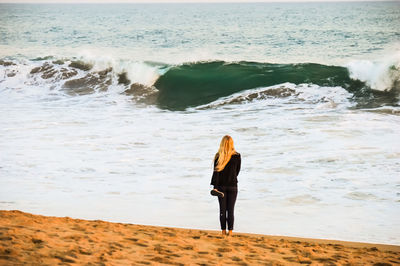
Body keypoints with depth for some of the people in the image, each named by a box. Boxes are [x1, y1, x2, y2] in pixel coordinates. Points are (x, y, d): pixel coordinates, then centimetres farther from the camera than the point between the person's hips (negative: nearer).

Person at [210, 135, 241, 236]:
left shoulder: (218, 156, -7)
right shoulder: (237, 156, -6)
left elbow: (216, 171, -10)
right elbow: (237, 170, 7)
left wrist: (215, 186, -10)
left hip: (221, 186, 0)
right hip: (232, 186, 0)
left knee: (222, 209, 7)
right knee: (231, 210, 3)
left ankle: (223, 231, 8)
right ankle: (230, 231, 2)